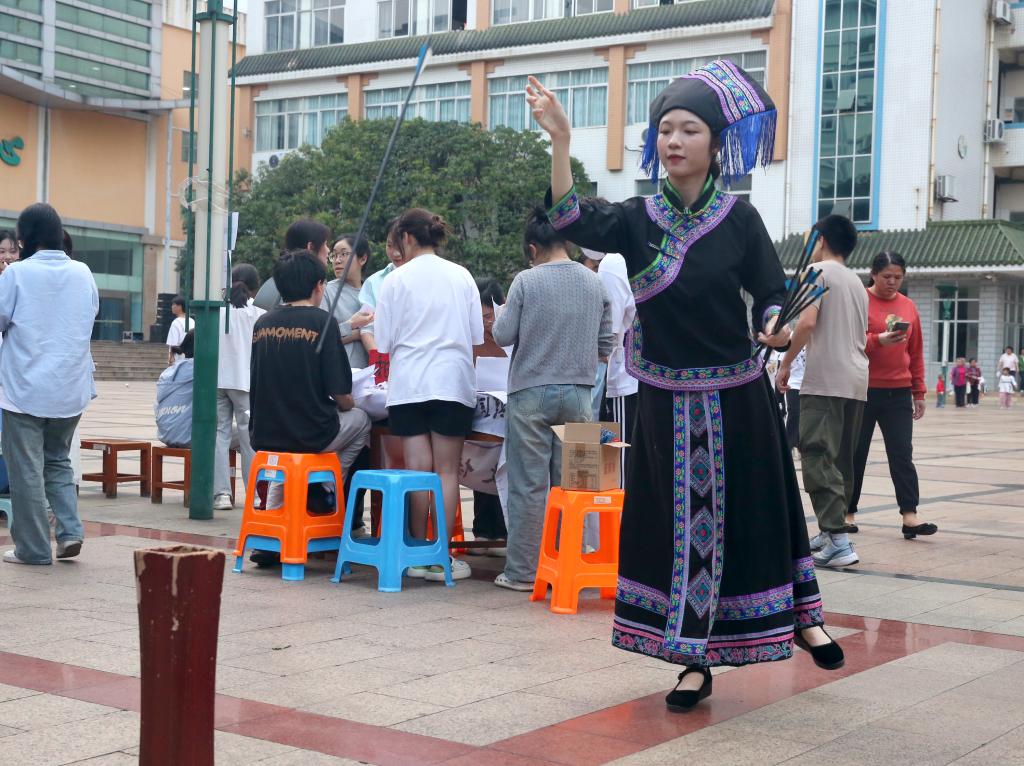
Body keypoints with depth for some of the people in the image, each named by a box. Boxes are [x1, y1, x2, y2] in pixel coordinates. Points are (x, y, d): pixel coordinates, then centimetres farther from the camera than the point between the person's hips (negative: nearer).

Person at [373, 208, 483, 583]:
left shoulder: (396, 280, -2)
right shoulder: (462, 277, 5)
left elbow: (384, 343, -1)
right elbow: (477, 336, 9)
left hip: (408, 384, -1)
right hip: (453, 382, 1)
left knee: (417, 468, 3)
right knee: (447, 470, 2)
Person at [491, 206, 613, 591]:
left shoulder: (526, 281, -7)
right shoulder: (595, 283, 4)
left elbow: (503, 334, -6)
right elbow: (606, 345, 8)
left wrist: (502, 316, 14)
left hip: (531, 393, -3)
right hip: (578, 393, 3)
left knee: (528, 485, 2)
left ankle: (523, 570, 5)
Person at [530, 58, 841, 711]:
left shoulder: (739, 219, -3)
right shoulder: (639, 220, 0)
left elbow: (773, 296, -3)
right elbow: (574, 221, -17)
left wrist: (776, 328, -26)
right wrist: (560, 140, -28)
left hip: (736, 399, -1)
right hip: (666, 402, 1)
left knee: (754, 512, 8)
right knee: (679, 523, 4)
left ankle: (800, 615, 32)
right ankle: (696, 660, 14)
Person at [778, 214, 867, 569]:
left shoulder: (819, 271, -2)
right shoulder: (857, 282, 20)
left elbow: (807, 322, -14)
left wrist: (786, 363, -6)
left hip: (825, 381, -8)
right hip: (856, 382, 8)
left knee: (818, 457, -11)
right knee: (842, 460, 13)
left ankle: (837, 540, -19)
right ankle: (831, 531, 19)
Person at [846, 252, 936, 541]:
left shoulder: (909, 307, 10)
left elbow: (916, 353, 13)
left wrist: (919, 392, 11)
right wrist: (878, 341, -24)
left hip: (898, 393, 3)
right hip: (862, 391, -3)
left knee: (902, 454, -2)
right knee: (855, 454, 5)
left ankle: (909, 516, -5)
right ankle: (848, 513, 15)